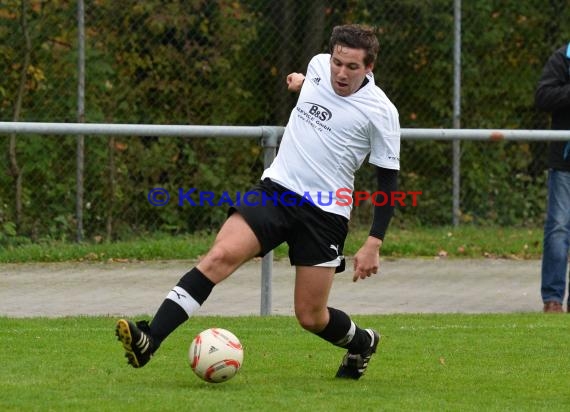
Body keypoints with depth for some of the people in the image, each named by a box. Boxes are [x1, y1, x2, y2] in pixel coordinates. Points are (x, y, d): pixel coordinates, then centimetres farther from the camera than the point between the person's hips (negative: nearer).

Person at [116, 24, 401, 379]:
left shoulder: (380, 111, -10)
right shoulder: (320, 66, 3)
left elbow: (389, 180, -5)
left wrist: (373, 245, -9)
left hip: (325, 213, -3)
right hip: (276, 189, 3)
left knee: (311, 318, 2)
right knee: (220, 256, -22)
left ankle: (363, 343, 38)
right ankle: (149, 340, -31)